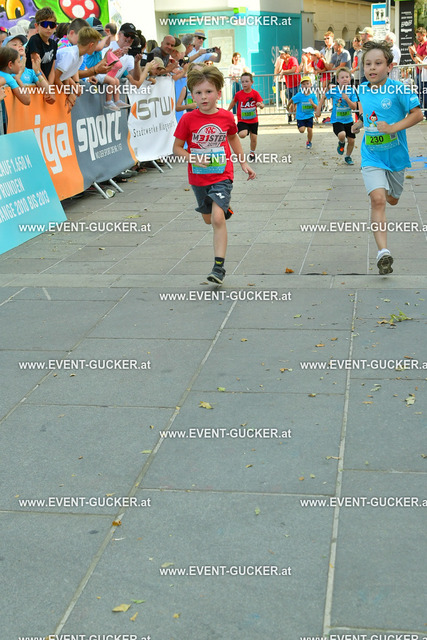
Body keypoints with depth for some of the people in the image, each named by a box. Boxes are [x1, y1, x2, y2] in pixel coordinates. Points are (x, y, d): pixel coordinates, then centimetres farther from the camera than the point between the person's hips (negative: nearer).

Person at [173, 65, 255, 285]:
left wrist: (243, 162, 16)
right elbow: (177, 147, -4)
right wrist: (192, 158, -22)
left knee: (218, 218, -17)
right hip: (198, 178, 2)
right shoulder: (188, 119, -11)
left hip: (222, 176, -2)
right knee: (208, 219, 19)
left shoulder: (226, 117, -6)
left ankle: (219, 266, -13)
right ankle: (224, 208, 56)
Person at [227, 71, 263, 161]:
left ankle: (252, 153, 30)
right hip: (242, 120, -1)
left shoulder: (255, 93, -8)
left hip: (253, 120, 1)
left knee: (254, 138, 6)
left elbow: (262, 105, -13)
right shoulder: (238, 94, -6)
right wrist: (228, 111, 21)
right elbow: (233, 102, 15)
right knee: (242, 135, -27)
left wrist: (260, 105, -36)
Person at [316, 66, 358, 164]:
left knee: (351, 141, 7)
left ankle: (348, 157, 35)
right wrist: (318, 109, 5)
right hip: (337, 120, -3)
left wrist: (347, 99, -26)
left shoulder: (351, 91, -7)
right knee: (342, 135, -30)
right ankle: (341, 143, 7)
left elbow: (354, 107, -11)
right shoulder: (333, 91, -10)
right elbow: (323, 97, 8)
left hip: (348, 120, 3)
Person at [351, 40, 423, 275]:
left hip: (395, 156, -1)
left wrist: (393, 128, -24)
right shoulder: (362, 90, 1)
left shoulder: (397, 89, -14)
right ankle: (383, 251, -22)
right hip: (371, 157, 1)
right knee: (378, 199, -19)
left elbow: (417, 113, -16)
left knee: (392, 200, 19)